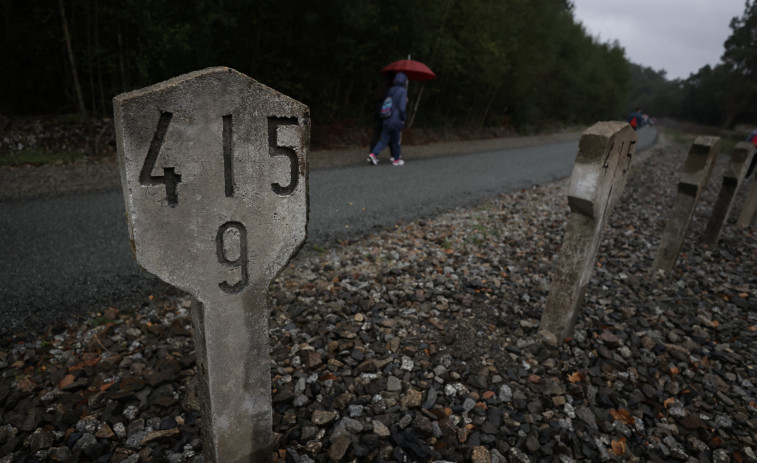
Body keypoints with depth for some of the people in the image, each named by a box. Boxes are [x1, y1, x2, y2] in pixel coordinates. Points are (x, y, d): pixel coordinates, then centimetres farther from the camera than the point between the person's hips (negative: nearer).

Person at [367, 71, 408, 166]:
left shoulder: (390, 90, 10)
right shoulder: (403, 91, -10)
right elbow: (402, 107, -16)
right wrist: (403, 119, -4)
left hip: (386, 119, 6)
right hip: (396, 121, -6)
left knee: (384, 139, 9)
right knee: (396, 140, 7)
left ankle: (373, 154, -7)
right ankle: (396, 159, 20)